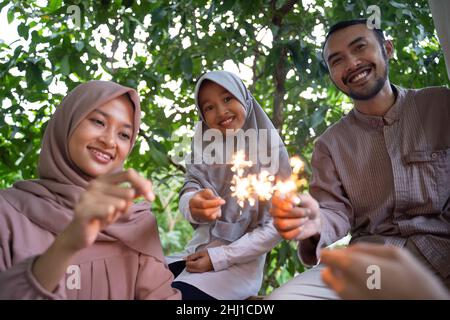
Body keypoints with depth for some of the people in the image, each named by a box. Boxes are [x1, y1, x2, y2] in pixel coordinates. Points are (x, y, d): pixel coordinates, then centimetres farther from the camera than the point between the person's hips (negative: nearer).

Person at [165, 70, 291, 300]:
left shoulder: (271, 150, -6)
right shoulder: (205, 149, 6)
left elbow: (276, 225, -8)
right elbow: (187, 196, -10)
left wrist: (218, 257, -12)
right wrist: (194, 206, -34)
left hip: (240, 262, -4)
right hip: (197, 252, 4)